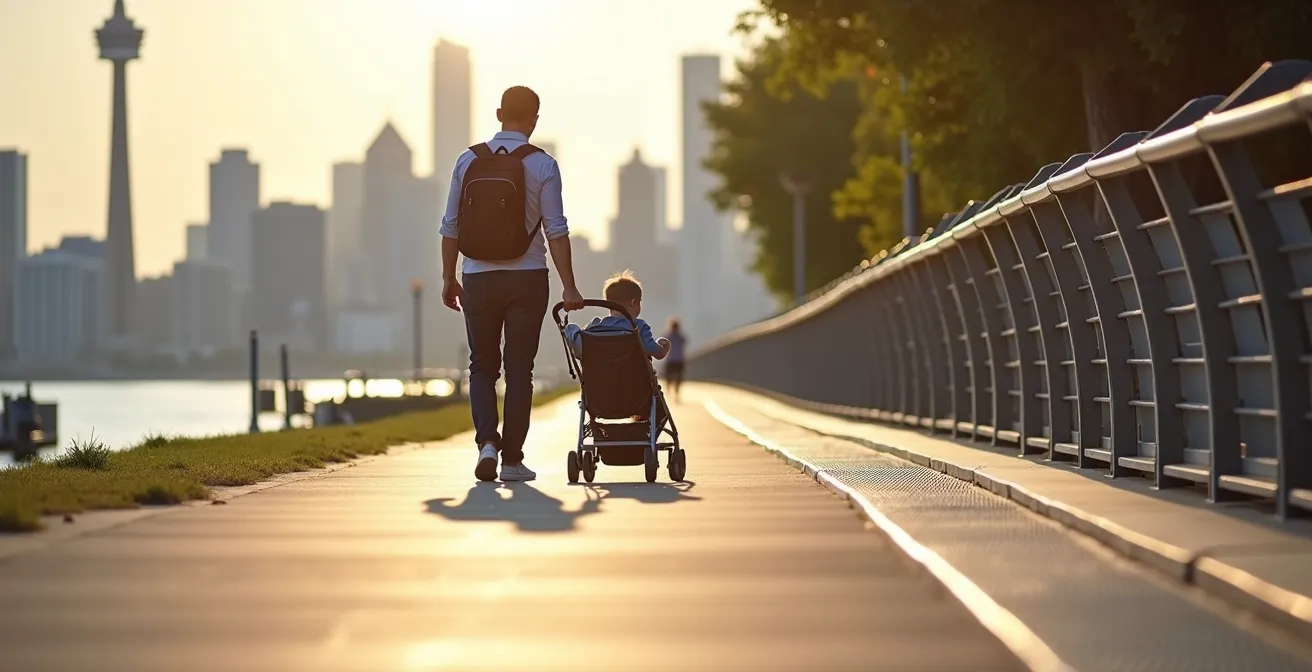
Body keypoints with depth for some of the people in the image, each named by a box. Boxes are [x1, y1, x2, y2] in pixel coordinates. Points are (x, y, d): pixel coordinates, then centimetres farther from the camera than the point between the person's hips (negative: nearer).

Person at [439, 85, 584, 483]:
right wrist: (569, 288, -6)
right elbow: (556, 230, -9)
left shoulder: (468, 161, 2)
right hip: (526, 279, -2)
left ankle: (487, 442, -7)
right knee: (518, 370, 6)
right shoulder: (542, 165, -5)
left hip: (478, 279, 2)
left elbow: (451, 226, 4)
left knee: (482, 367, 13)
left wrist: (449, 278, 12)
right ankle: (512, 458, 5)